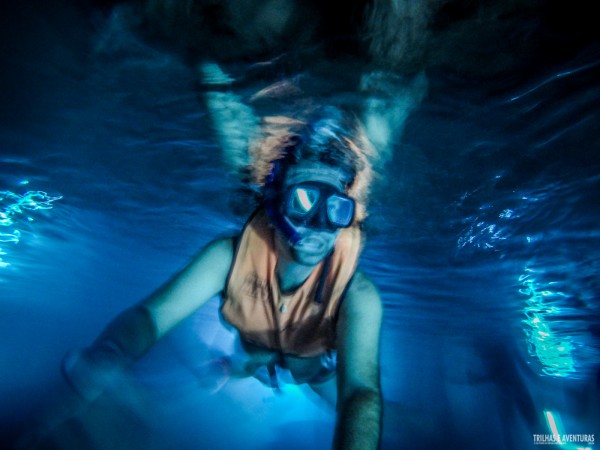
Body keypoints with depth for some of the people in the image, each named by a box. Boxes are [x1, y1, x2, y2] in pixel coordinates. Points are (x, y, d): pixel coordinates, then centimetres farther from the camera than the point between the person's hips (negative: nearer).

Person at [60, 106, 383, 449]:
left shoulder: (356, 294, -42)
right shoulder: (229, 255, -36)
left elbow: (361, 391, -52)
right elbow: (153, 313, -41)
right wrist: (101, 360, -63)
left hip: (316, 361, 0)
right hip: (256, 353, 1)